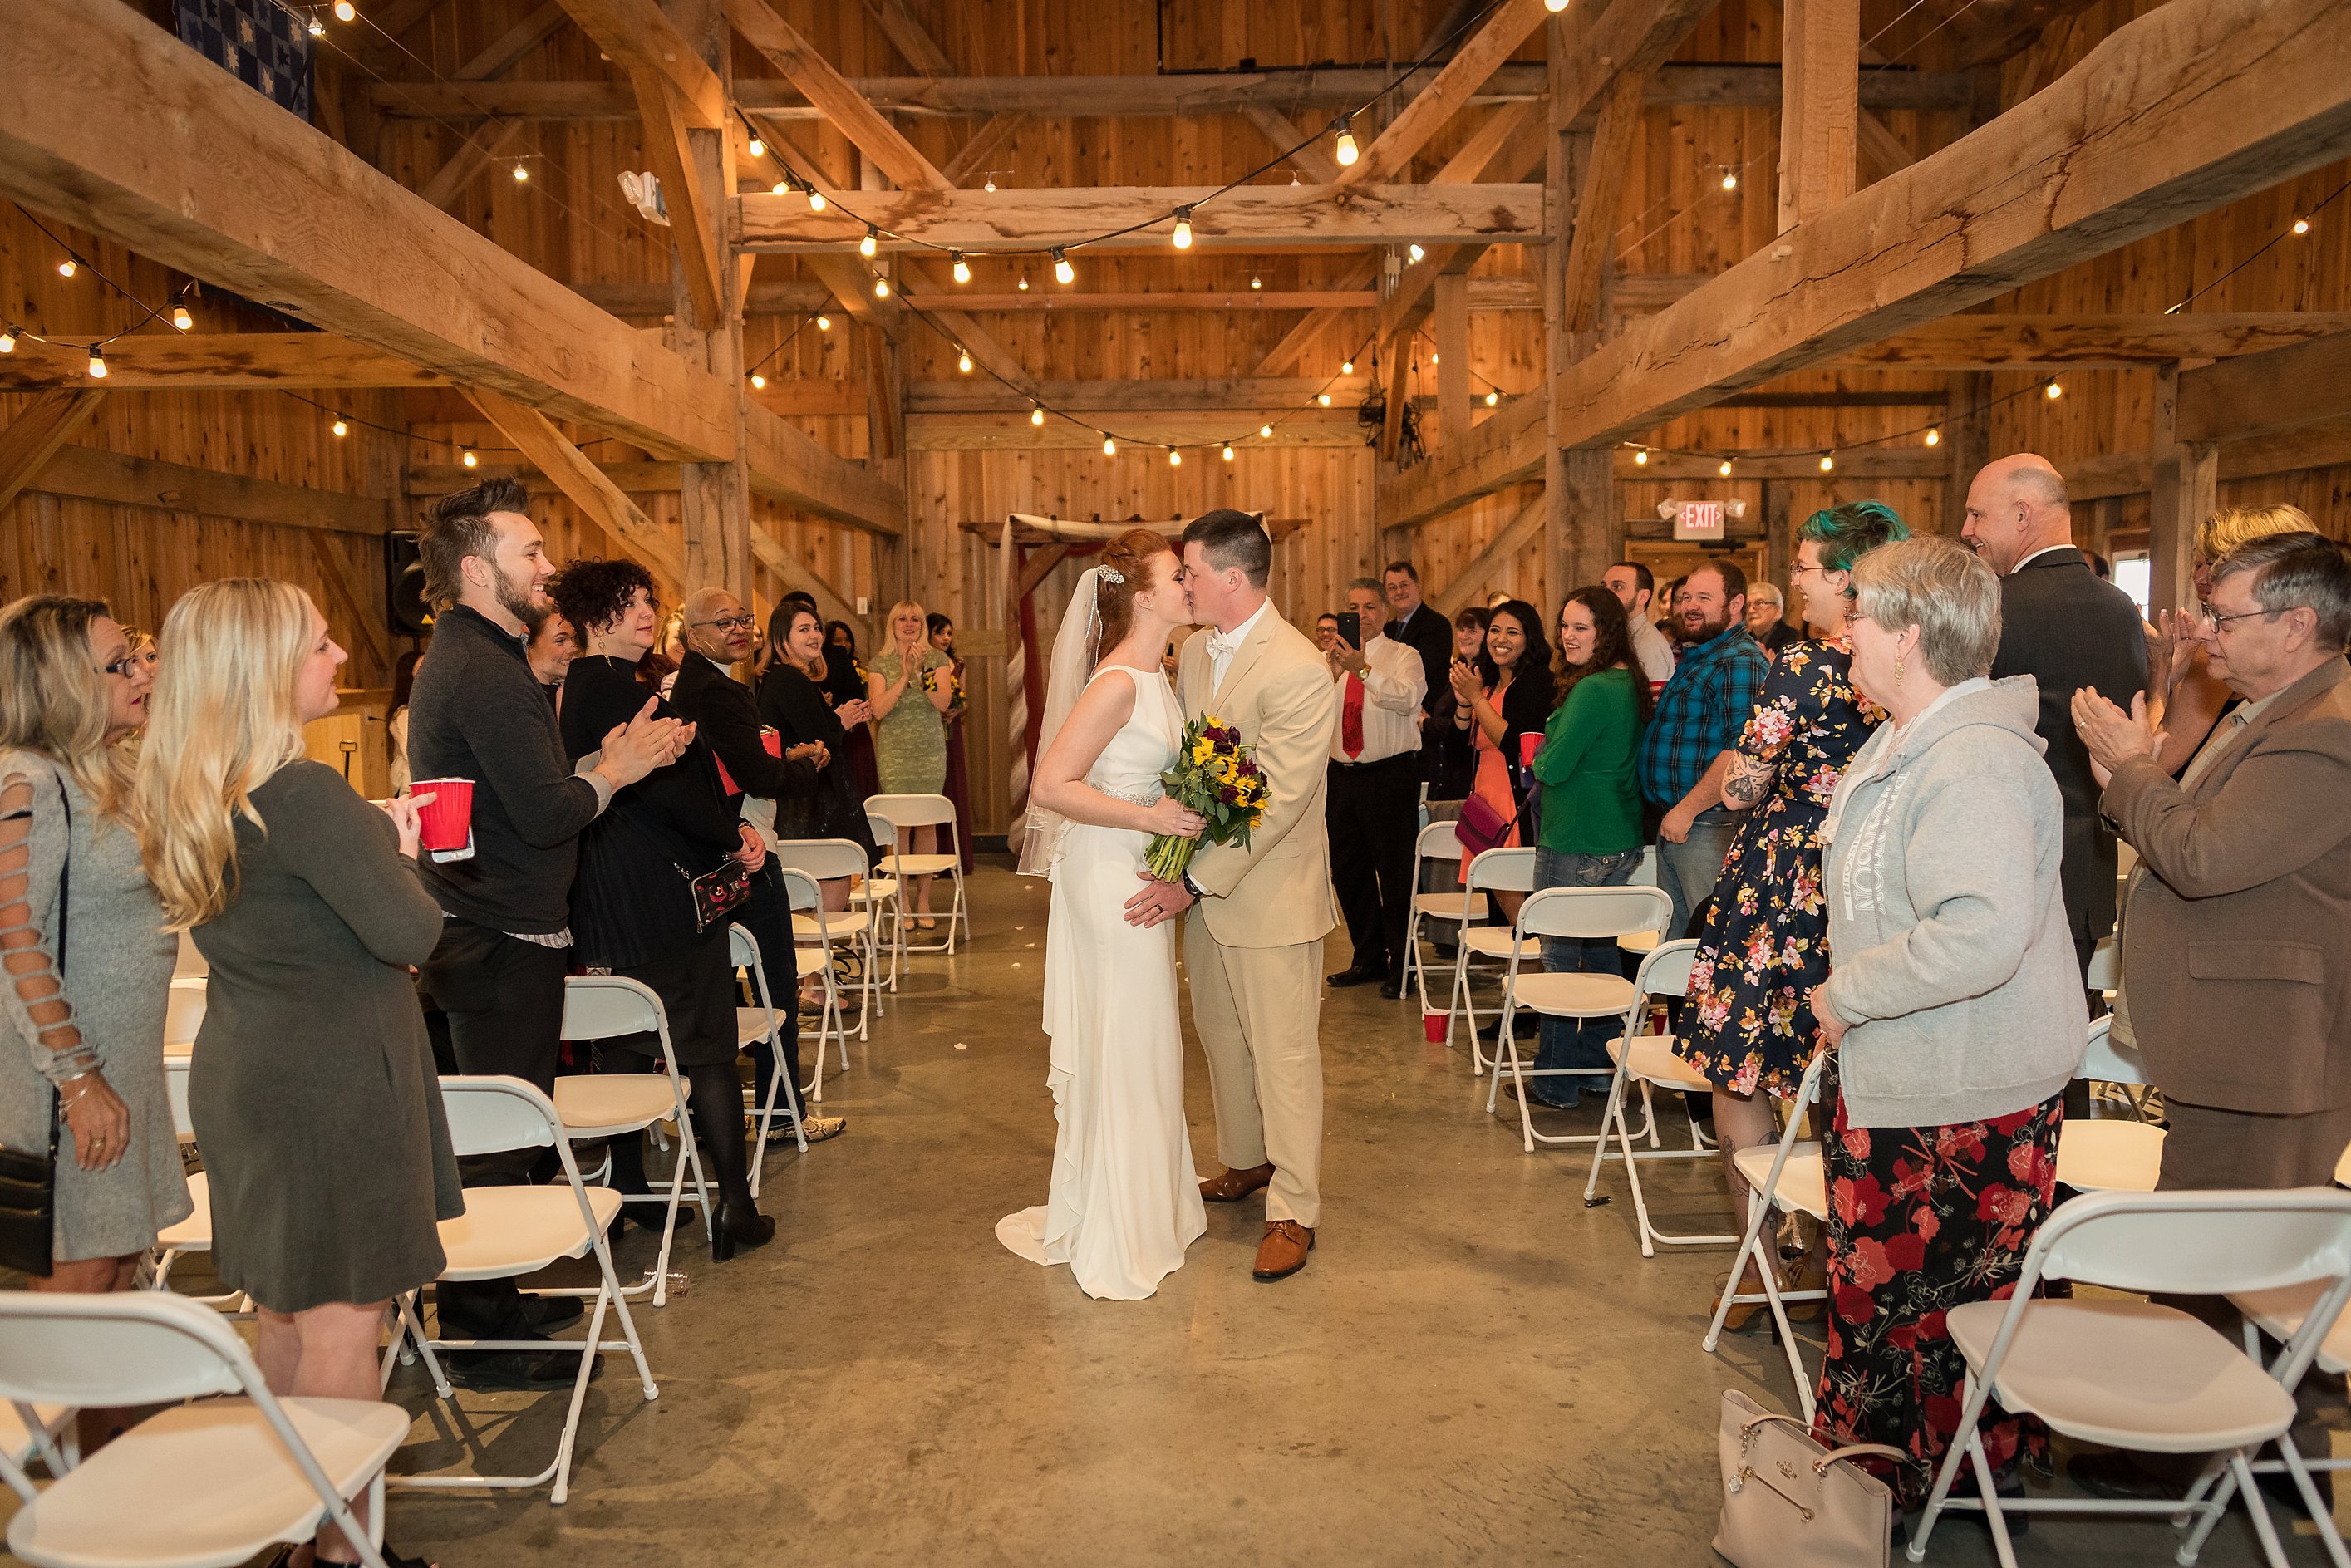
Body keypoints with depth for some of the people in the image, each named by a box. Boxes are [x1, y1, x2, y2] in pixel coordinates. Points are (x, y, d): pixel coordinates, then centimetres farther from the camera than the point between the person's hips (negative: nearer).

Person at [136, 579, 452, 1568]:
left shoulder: (186, 798, 4)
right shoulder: (304, 795, -23)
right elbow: (409, 935, -21)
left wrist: (369, 838, 8)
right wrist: (394, 848, -4)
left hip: (243, 1072, 9)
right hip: (331, 1085, -9)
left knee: (285, 1315, 20)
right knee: (342, 1324, 4)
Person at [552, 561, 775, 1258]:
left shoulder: (578, 687, 14)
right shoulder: (615, 689, -17)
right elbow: (668, 790, -22)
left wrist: (731, 826, 6)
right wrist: (734, 836, -8)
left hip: (608, 904, 9)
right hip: (664, 898, -9)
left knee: (626, 1043, 16)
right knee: (708, 1044, -2)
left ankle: (627, 1191, 26)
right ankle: (736, 1206, 3)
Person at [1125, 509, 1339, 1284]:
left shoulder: (1300, 671, -21)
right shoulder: (1195, 649, 4)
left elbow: (1278, 802, -23)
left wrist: (1194, 883, -22)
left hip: (1269, 891, -8)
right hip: (1201, 880, 8)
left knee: (1283, 1052, 3)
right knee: (1221, 1036, 20)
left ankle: (1294, 1212, 16)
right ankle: (1245, 1162, 40)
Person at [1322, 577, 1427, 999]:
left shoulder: (1403, 657, -2)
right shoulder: (1328, 659, 9)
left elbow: (1407, 698, -23)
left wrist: (1363, 668, -33)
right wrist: (1331, 671, -21)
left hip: (1391, 775, -5)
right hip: (1342, 775, 5)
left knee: (1395, 869, 0)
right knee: (1349, 870, 14)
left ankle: (1400, 964, 13)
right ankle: (1368, 957, 30)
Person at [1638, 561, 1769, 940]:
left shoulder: (1741, 663, -14)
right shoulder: (1692, 658, 18)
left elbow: (1742, 752, -25)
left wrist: (1686, 810, -22)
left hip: (1708, 825, -10)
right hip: (1673, 825, 10)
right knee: (1674, 941, 16)